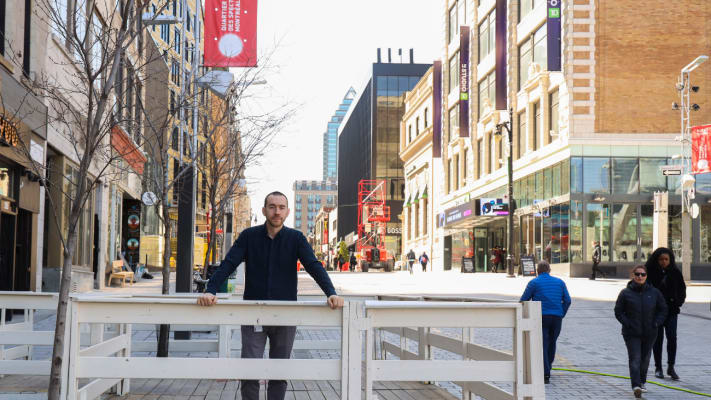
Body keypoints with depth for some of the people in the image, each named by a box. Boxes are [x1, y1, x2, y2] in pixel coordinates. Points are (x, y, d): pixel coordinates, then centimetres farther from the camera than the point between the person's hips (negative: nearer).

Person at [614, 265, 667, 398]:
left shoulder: (654, 292, 2)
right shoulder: (626, 293, -4)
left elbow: (663, 310, 10)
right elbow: (618, 311, 0)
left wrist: (656, 323, -2)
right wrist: (627, 323, -11)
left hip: (649, 333, 3)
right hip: (631, 333, -3)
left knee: (645, 359, 14)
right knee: (635, 359, -12)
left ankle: (642, 382, 31)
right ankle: (636, 385, -20)